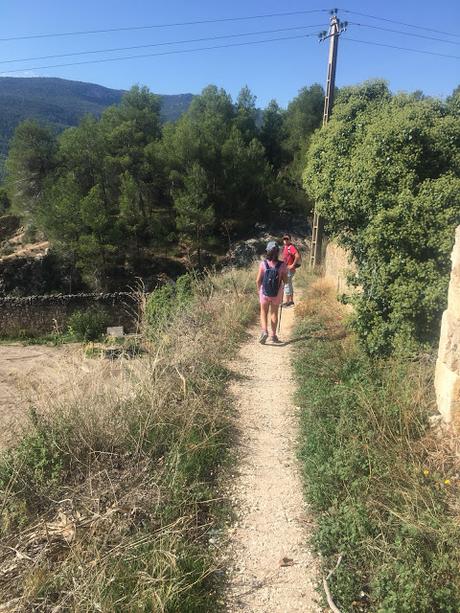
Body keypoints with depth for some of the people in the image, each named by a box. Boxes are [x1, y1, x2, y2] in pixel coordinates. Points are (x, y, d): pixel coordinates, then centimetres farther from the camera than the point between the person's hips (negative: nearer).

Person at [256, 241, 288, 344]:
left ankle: (264, 331, -5)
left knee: (264, 313, 16)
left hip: (264, 293, -1)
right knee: (274, 313, 17)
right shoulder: (282, 265, -15)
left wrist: (259, 290, 7)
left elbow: (258, 280, -10)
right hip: (277, 294, 1)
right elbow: (285, 280, -8)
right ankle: (273, 335, 24)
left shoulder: (263, 263, -15)